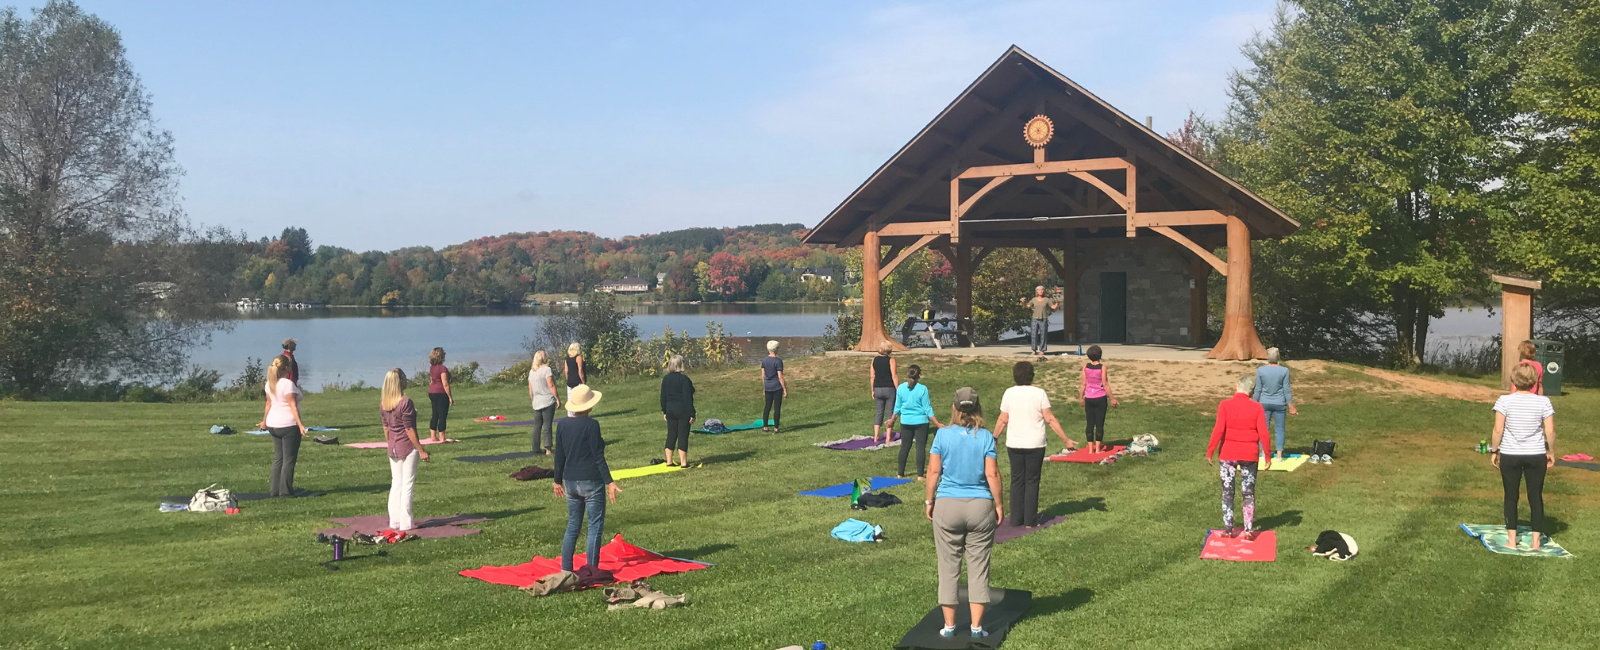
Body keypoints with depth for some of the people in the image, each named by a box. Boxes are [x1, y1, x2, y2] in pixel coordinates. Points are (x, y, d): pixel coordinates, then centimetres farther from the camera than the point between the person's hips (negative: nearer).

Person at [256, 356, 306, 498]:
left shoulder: (270, 383, 6)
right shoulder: (287, 384, -17)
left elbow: (269, 403, 14)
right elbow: (293, 406, -20)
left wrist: (265, 421, 25)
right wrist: (300, 424, -22)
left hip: (273, 425, 8)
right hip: (288, 425, -8)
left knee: (278, 458, 15)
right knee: (289, 459, -1)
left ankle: (275, 490, 17)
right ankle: (285, 491, 0)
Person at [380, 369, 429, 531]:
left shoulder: (383, 403, 3)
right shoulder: (405, 403, -18)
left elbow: (386, 427, 11)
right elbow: (409, 429, -17)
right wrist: (421, 450, -11)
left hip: (393, 448, 7)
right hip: (408, 447, -7)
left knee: (396, 483, 14)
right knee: (407, 484, 0)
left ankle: (394, 522, 18)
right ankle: (405, 523, 4)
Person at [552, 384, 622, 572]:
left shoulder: (562, 425, 3)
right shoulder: (591, 425, -14)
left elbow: (559, 456, 8)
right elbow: (598, 457, -14)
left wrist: (558, 481, 19)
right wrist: (609, 482, -10)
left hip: (571, 483, 6)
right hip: (591, 483, -6)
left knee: (572, 526, 15)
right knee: (595, 527, 2)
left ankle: (565, 569, 16)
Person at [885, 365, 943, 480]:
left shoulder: (900, 388, -2)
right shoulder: (922, 389, -12)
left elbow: (897, 407, 6)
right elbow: (927, 409, -10)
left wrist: (892, 420, 23)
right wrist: (937, 424, -5)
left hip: (905, 422, 4)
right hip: (920, 422, -4)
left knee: (904, 447, 12)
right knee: (921, 447, 2)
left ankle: (900, 474, 19)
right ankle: (920, 475, 1)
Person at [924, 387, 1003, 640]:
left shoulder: (943, 434, -5)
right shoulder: (985, 436, -5)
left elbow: (933, 471, -5)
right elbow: (992, 474, -7)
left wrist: (929, 501, 7)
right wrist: (999, 505, 4)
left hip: (947, 506, 0)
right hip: (980, 506, 0)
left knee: (949, 567, 9)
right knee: (978, 567, 8)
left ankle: (949, 625, 16)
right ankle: (976, 627, 11)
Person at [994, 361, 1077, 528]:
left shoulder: (1009, 393, -4)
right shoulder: (1039, 393, -9)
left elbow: (1002, 420, 0)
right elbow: (1050, 420, -10)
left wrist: (994, 438, 15)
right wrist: (1066, 440, -4)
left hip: (1014, 445, 2)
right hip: (1035, 445, -2)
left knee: (1017, 481, 12)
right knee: (1032, 481, 7)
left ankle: (1016, 519, 14)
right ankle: (1030, 521, 7)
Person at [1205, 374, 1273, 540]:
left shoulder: (1225, 405, -10)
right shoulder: (1257, 408, -5)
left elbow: (1218, 430, -15)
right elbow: (1264, 434, -9)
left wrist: (1209, 451, -9)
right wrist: (1268, 455, 0)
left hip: (1228, 454, -1)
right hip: (1249, 455, 1)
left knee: (1227, 493, 10)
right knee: (1249, 493, 10)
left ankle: (1228, 529, 12)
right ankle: (1249, 531, 10)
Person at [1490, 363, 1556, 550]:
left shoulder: (1504, 401, -9)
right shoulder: (1543, 402, -6)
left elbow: (1498, 430, -10)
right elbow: (1550, 431, -5)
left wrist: (1494, 451, 2)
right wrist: (1551, 452, 9)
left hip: (1509, 455, -1)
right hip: (1536, 456, 1)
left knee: (1511, 496, 10)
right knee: (1536, 496, 9)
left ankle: (1512, 539, 12)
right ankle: (1535, 540, 11)